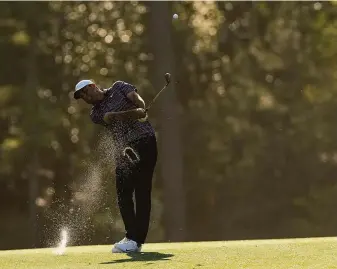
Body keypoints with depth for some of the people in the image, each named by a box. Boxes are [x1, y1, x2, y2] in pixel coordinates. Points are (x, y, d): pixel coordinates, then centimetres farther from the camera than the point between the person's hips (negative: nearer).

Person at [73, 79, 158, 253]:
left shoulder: (119, 87, 8)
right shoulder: (96, 114, 10)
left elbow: (136, 98, -8)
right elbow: (113, 117, -8)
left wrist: (142, 108, -30)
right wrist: (135, 113, -26)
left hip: (144, 141, -5)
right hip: (124, 150, 5)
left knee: (142, 191, -9)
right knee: (123, 194, 3)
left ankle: (136, 240, -12)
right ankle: (132, 236, 16)